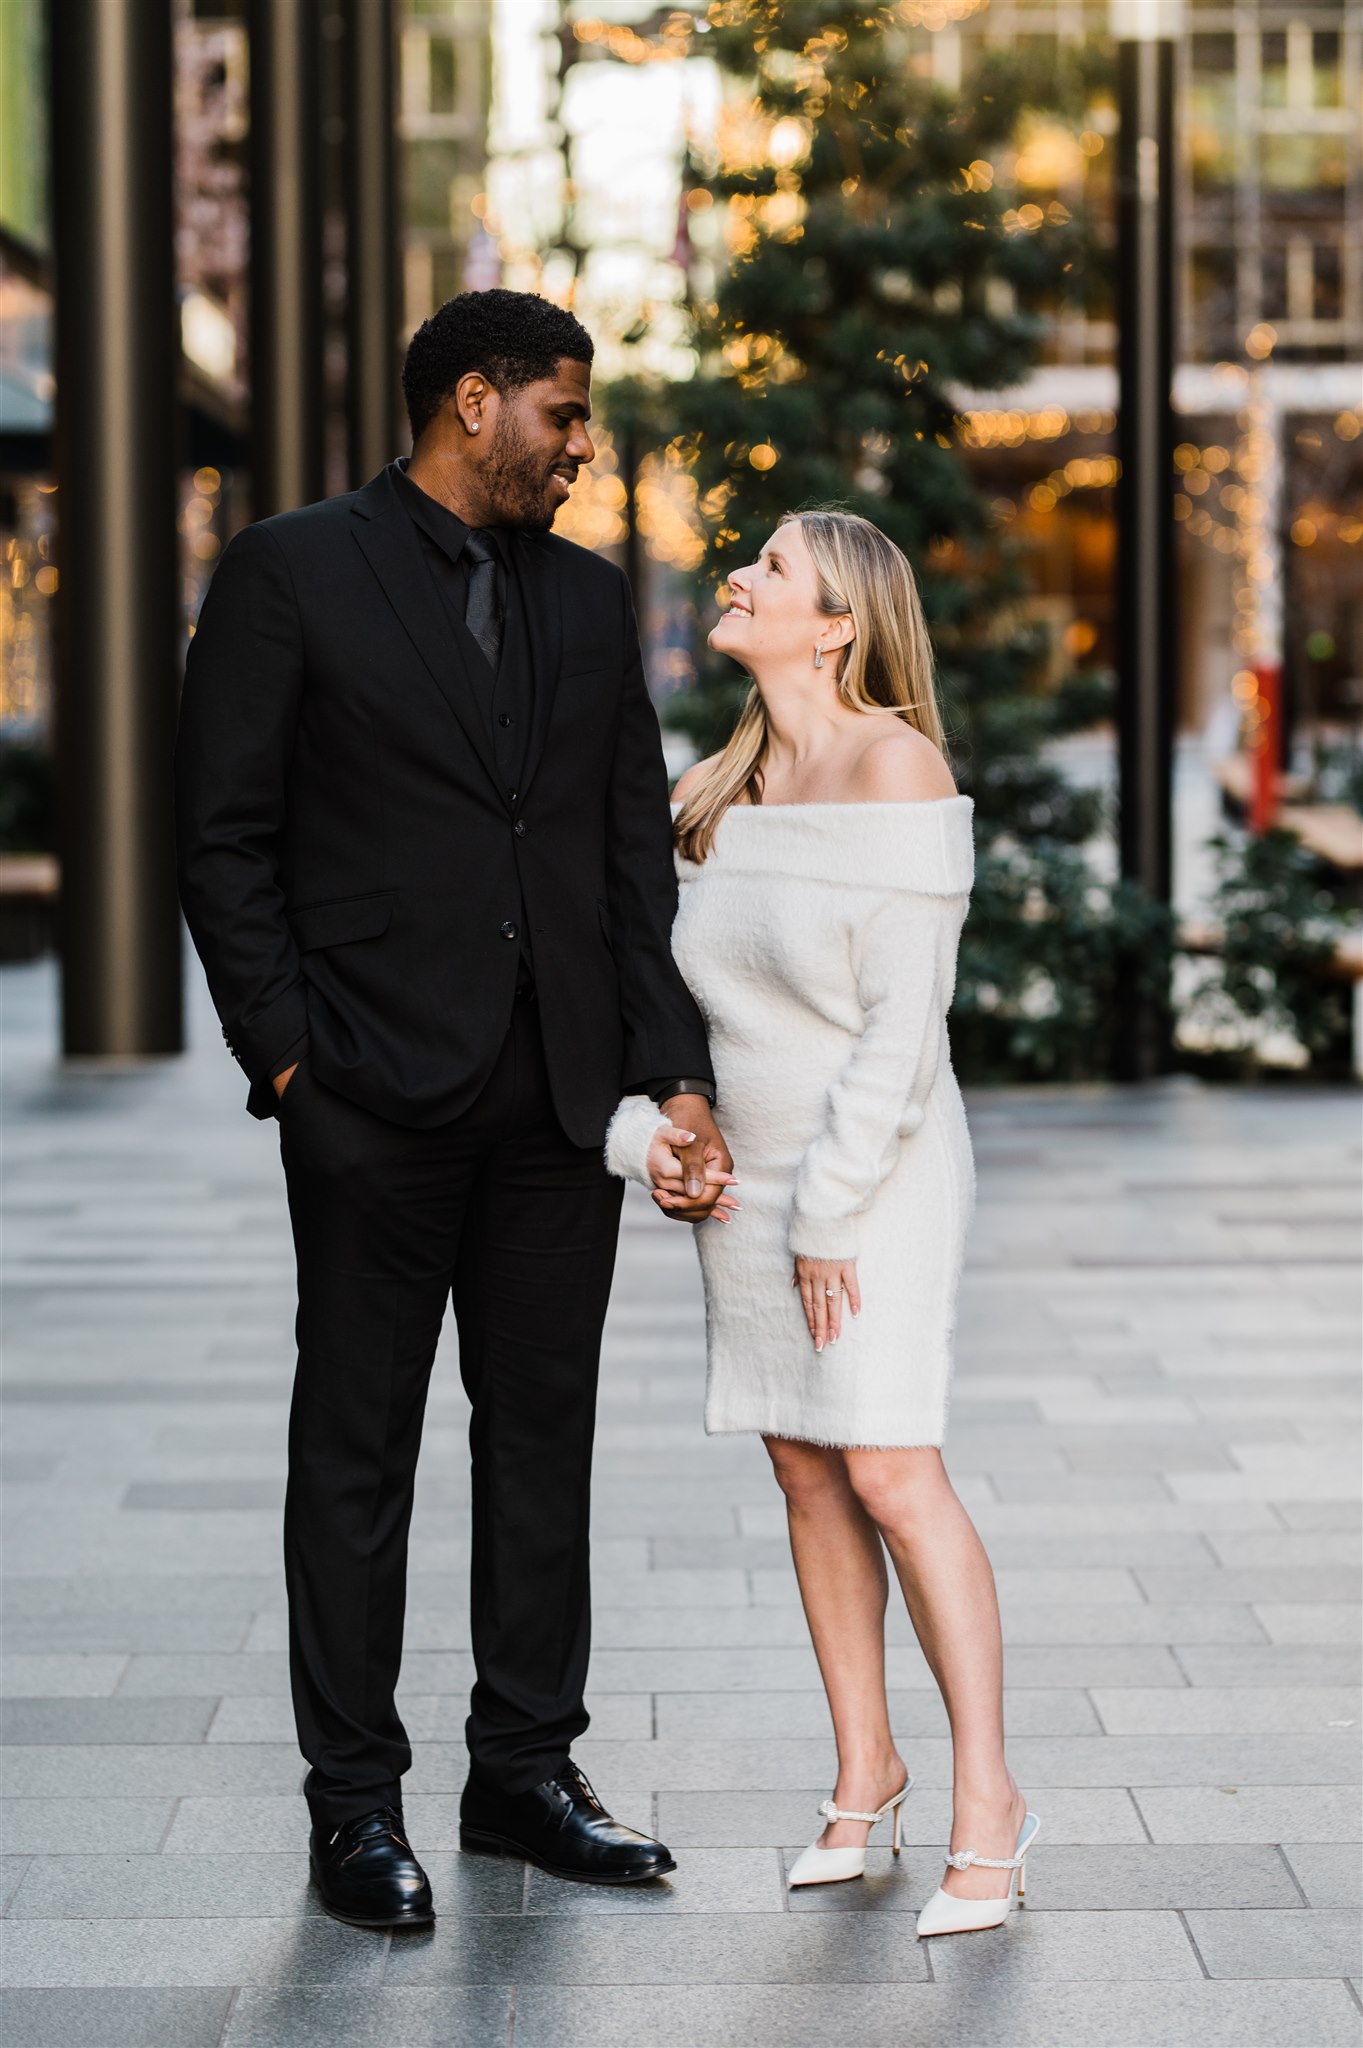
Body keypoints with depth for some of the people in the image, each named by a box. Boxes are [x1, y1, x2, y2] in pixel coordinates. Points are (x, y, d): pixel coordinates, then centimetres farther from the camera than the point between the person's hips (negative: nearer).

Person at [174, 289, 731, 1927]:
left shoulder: (587, 599, 13)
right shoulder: (291, 574, -3)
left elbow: (637, 854, 12)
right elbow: (225, 839, -4)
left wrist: (677, 1074, 4)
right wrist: (287, 1053, -11)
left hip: (558, 1102, 5)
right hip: (379, 1096, -5)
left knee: (546, 1437, 10)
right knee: (358, 1452, 2)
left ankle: (525, 1772, 22)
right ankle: (355, 1807, 11)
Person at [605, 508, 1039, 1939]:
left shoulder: (894, 764, -14)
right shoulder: (718, 794, 7)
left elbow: (901, 1018, -17)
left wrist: (831, 1214, -17)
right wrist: (642, 1128, -5)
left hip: (879, 1172, -6)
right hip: (746, 1175, 7)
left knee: (891, 1476, -11)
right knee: (806, 1470, 9)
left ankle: (987, 1802, -4)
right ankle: (864, 1766, 21)